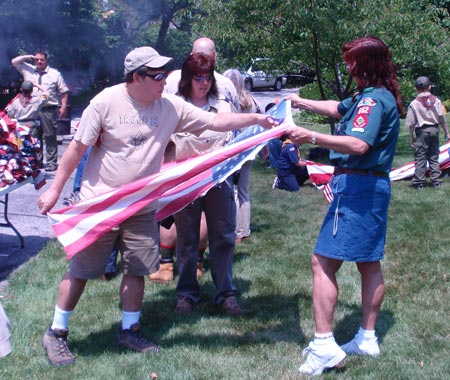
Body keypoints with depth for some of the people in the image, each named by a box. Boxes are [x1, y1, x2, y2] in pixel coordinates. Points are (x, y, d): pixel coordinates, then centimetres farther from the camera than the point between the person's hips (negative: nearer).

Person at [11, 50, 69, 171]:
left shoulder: (55, 74, 3)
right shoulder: (28, 70, 12)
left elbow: (64, 91, 1)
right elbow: (14, 61, 13)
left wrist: (63, 107, -8)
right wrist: (27, 57, 0)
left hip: (49, 110, -4)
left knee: (50, 136, -3)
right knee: (34, 136, 9)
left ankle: (52, 162, -1)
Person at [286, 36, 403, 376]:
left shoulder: (374, 100, -16)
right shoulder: (377, 97, 14)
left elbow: (358, 144, -30)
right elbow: (337, 108, 30)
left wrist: (312, 137, -32)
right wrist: (301, 102, 37)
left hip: (357, 186, -11)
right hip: (375, 185, 11)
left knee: (323, 261, -10)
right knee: (369, 262, 15)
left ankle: (324, 345, -11)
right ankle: (368, 339, 25)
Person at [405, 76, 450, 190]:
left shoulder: (414, 103, -6)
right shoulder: (436, 100, 0)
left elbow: (411, 123, -4)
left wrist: (411, 137, 4)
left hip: (422, 130, -3)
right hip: (434, 129, 3)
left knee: (420, 158, 1)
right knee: (434, 157, 12)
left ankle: (419, 182, 1)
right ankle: (435, 181, 13)